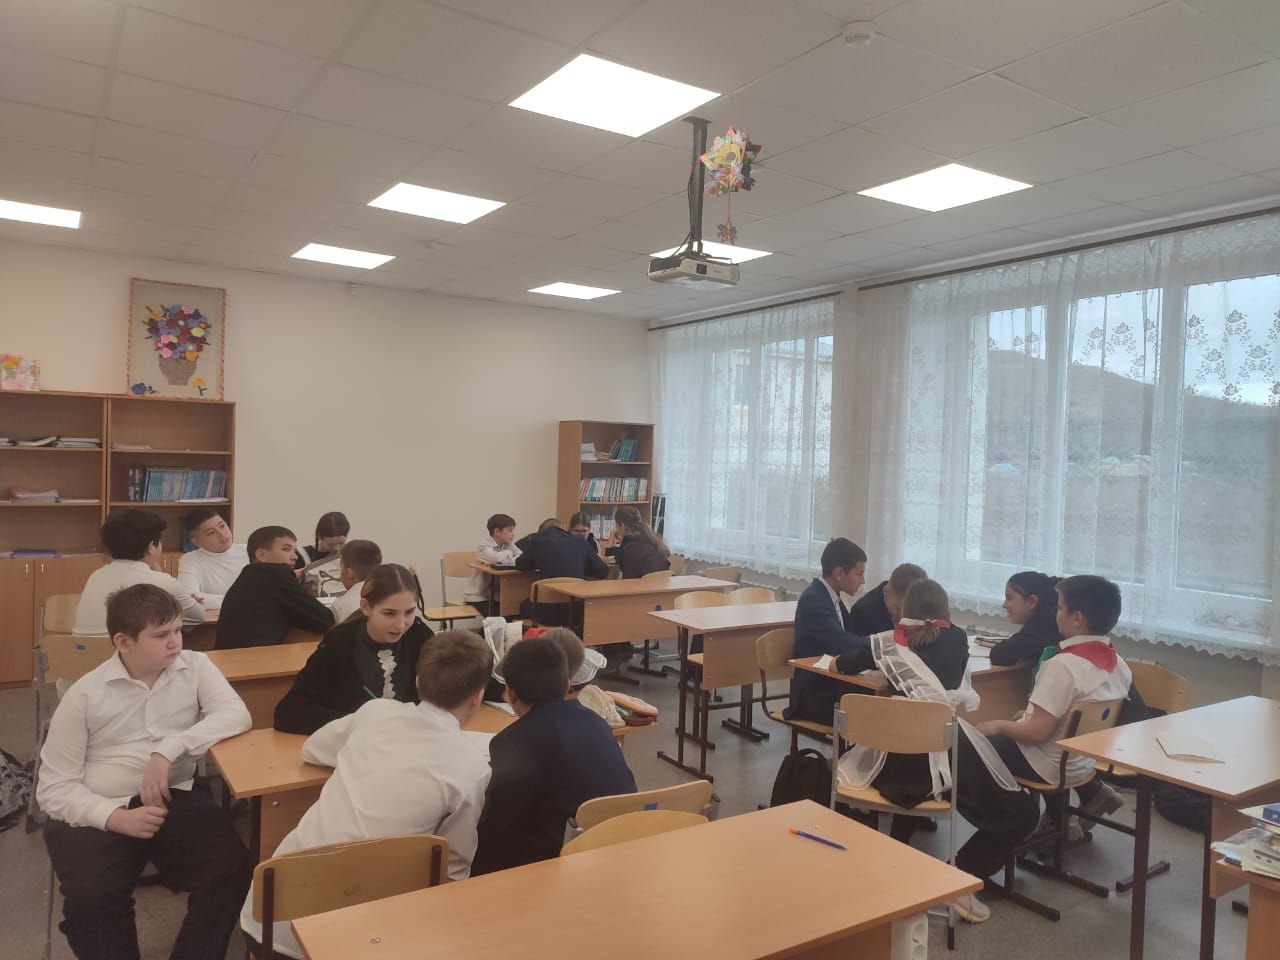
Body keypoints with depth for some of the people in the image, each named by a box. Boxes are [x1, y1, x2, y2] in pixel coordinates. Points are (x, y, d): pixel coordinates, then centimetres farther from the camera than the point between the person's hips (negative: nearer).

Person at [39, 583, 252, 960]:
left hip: (175, 798, 1)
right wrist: (115, 816, -18)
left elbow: (236, 715, -12)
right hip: (98, 811, -1)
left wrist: (170, 749, -24)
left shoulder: (194, 666, 3)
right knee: (91, 899, -30)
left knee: (232, 869, -23)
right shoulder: (85, 694, -1)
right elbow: (53, 787, -1)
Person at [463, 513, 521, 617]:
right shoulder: (484, 547, -16)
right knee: (499, 616, -21)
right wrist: (508, 554, -16)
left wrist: (506, 560, -24)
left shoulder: (509, 545, 4)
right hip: (477, 597, -6)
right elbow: (497, 559, -36)